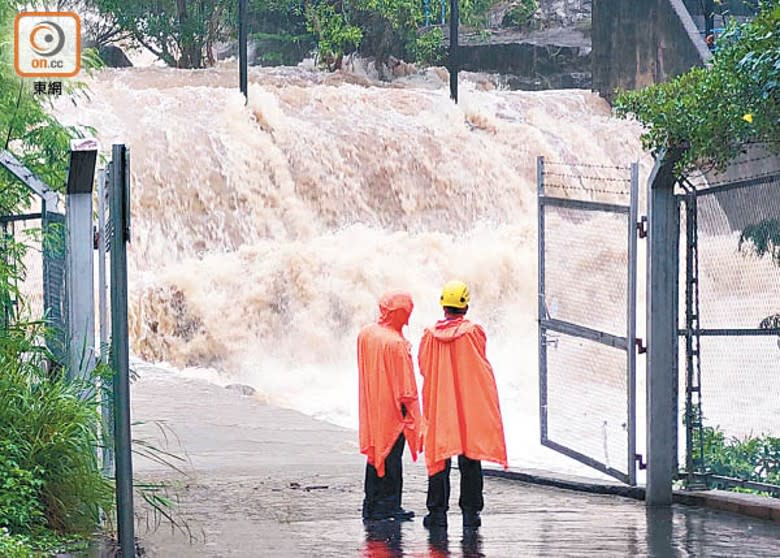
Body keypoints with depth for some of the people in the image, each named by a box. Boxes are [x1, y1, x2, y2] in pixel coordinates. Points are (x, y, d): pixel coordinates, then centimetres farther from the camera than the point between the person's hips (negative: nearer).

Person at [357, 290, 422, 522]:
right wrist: (406, 405, -7)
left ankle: (371, 507, 17)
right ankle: (388, 505, 2)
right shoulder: (395, 343, -20)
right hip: (392, 408, -8)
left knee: (375, 453, 14)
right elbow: (403, 381, -15)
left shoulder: (364, 334, 3)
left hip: (371, 407, 8)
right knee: (391, 457, 0)